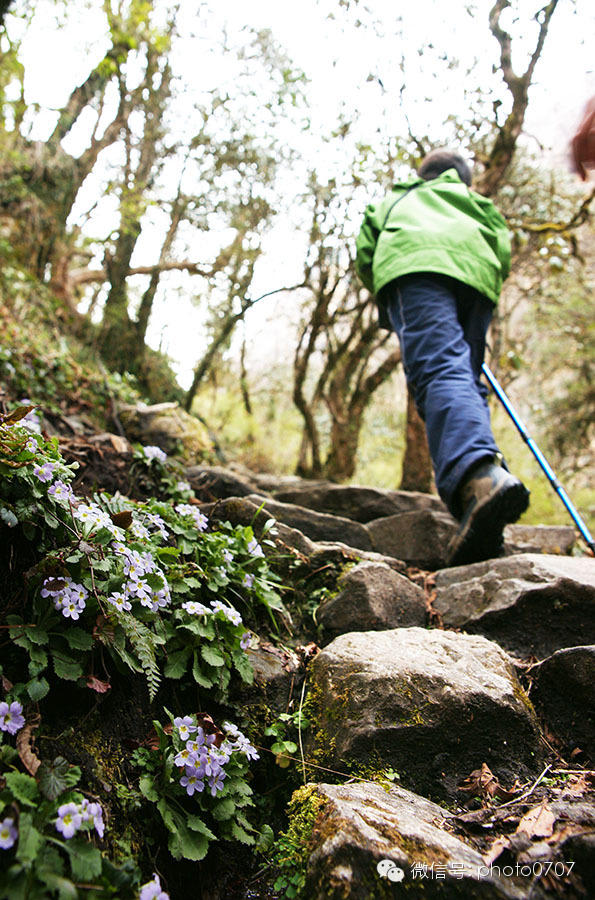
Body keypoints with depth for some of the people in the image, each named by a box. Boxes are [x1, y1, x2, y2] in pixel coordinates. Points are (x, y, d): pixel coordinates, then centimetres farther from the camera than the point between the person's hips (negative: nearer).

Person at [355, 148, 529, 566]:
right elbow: (502, 249, 22)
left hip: (414, 264, -2)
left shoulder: (394, 198, 41)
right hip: (476, 270, 3)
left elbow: (365, 256, 27)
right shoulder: (472, 199, 40)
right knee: (465, 381, 2)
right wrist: (478, 320, 33)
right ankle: (484, 524, -12)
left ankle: (481, 478, -53)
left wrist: (388, 302, 40)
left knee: (440, 371, -25)